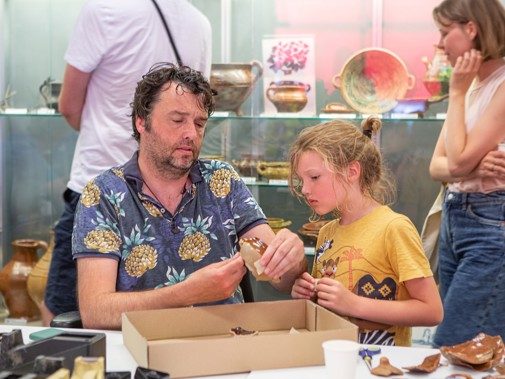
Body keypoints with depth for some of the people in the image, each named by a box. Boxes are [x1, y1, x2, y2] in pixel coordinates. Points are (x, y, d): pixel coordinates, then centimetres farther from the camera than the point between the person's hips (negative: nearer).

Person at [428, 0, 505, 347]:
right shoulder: (472, 85, 14)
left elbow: (459, 159, -18)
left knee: (451, 350, -11)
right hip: (454, 219, 9)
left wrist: (457, 92, -8)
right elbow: (438, 166, 7)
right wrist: (474, 167, -15)